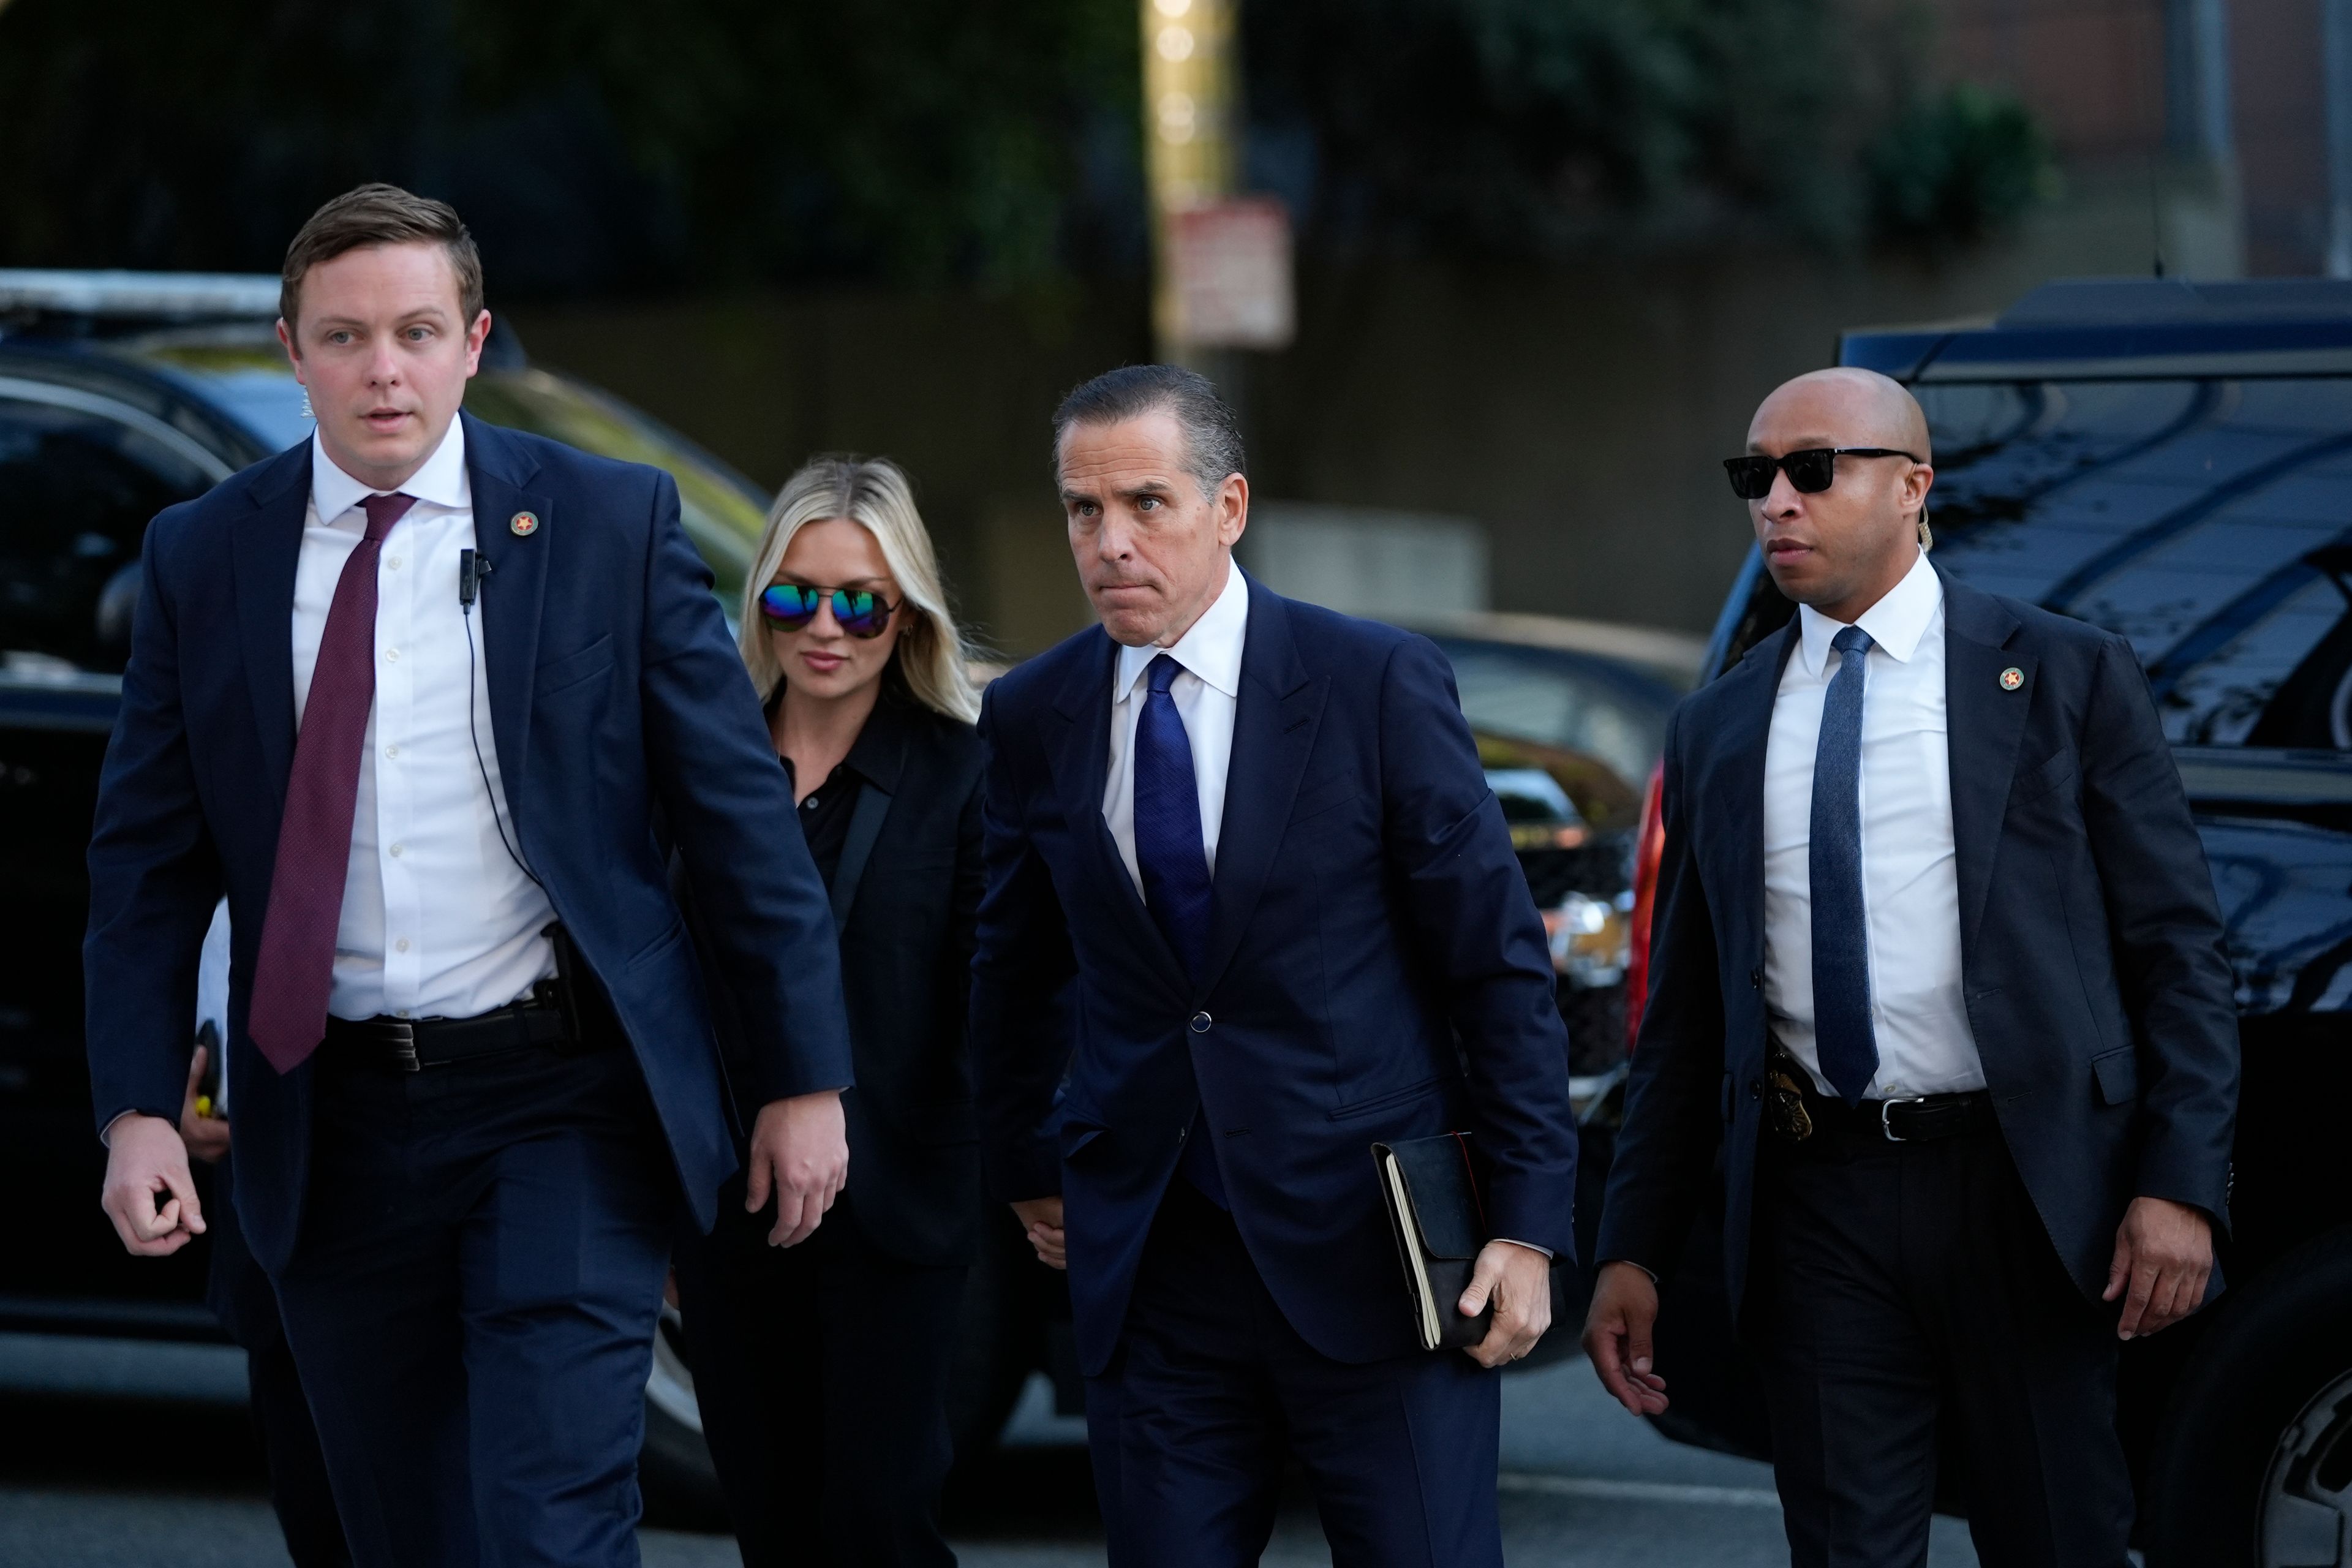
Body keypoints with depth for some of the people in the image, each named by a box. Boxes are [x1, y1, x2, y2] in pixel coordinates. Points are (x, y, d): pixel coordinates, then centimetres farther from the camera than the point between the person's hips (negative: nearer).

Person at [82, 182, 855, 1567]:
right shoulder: (203, 558, 4)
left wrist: (806, 1080, -1)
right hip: (332, 1126, 3)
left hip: (563, 1099, -3)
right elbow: (149, 861, 6)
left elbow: (739, 813, 0)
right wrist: (139, 1108, -5)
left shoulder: (612, 523, -2)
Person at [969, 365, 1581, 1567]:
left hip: (1369, 1252, -3)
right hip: (1148, 1276, 3)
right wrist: (1024, 1167, 23)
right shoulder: (1032, 719, 6)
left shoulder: (1378, 683, -5)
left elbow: (1500, 963, -4)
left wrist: (1527, 1227, -7)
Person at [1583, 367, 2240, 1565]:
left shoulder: (2070, 678, 2)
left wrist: (2181, 1186, -11)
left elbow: (2178, 948, -1)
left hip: (2023, 1193, -3)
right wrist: (1634, 1249, 9)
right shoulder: (1716, 732, 12)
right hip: (1817, 1204, 3)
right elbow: (1683, 1016, 15)